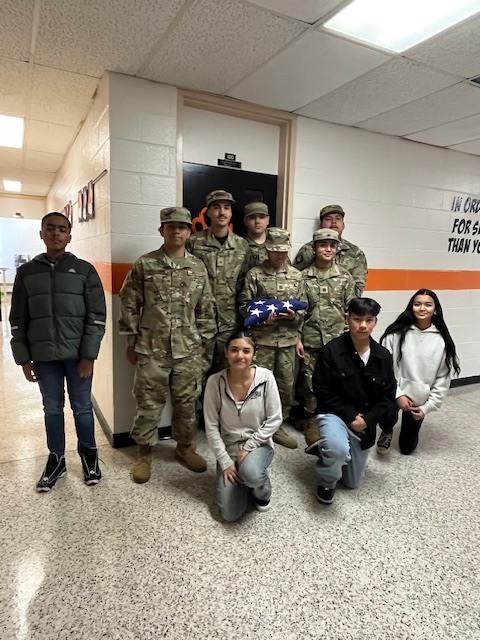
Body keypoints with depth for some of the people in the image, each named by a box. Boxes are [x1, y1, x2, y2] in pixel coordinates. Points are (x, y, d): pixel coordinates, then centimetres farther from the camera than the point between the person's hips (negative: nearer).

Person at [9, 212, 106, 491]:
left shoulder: (84, 270, -1)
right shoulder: (26, 272, 6)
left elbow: (97, 316, -5)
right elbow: (18, 319, 7)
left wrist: (88, 355, -10)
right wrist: (23, 358, 3)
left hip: (78, 355, -2)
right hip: (44, 356, 2)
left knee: (82, 407, 8)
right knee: (52, 408, 12)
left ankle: (89, 453, 27)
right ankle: (56, 459, 28)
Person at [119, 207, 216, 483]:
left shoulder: (198, 267, 5)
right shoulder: (144, 265, -2)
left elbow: (206, 309, 8)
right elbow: (130, 305, 2)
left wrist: (203, 342, 7)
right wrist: (132, 341, 1)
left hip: (188, 350, 2)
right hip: (151, 349, -2)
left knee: (187, 402, 13)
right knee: (149, 403, 8)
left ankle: (185, 447, 34)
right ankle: (145, 453, 27)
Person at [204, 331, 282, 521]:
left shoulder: (265, 377, -16)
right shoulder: (215, 382, -14)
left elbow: (275, 420, -10)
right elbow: (211, 427, -8)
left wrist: (249, 446, -14)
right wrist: (225, 461, -10)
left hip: (258, 445, -1)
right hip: (228, 449, 1)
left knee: (251, 473, -36)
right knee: (230, 514, -9)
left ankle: (263, 489, 3)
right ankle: (247, 477, 23)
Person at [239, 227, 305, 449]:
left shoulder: (297, 275, 9)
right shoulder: (254, 274, -1)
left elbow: (303, 308, 10)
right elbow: (244, 306, -3)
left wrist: (294, 316, -11)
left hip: (288, 339, 4)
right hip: (262, 338, -3)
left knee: (286, 384, 10)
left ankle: (278, 426, 27)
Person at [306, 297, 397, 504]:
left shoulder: (383, 356, -4)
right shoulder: (331, 350, -16)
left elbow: (387, 396, 0)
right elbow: (322, 391, -13)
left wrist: (367, 419, -15)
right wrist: (350, 415, -19)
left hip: (365, 422, 5)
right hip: (334, 414, -4)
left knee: (352, 483, 14)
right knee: (338, 448, -39)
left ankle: (327, 448, 40)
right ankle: (327, 483, -4)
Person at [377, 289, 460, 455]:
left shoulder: (442, 340, -6)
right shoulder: (396, 333, -10)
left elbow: (443, 378, -2)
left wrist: (428, 406, -6)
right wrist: (398, 394, -16)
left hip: (420, 399, 2)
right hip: (394, 393, -2)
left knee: (407, 448, 13)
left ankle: (408, 432, 48)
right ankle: (387, 431, 1)